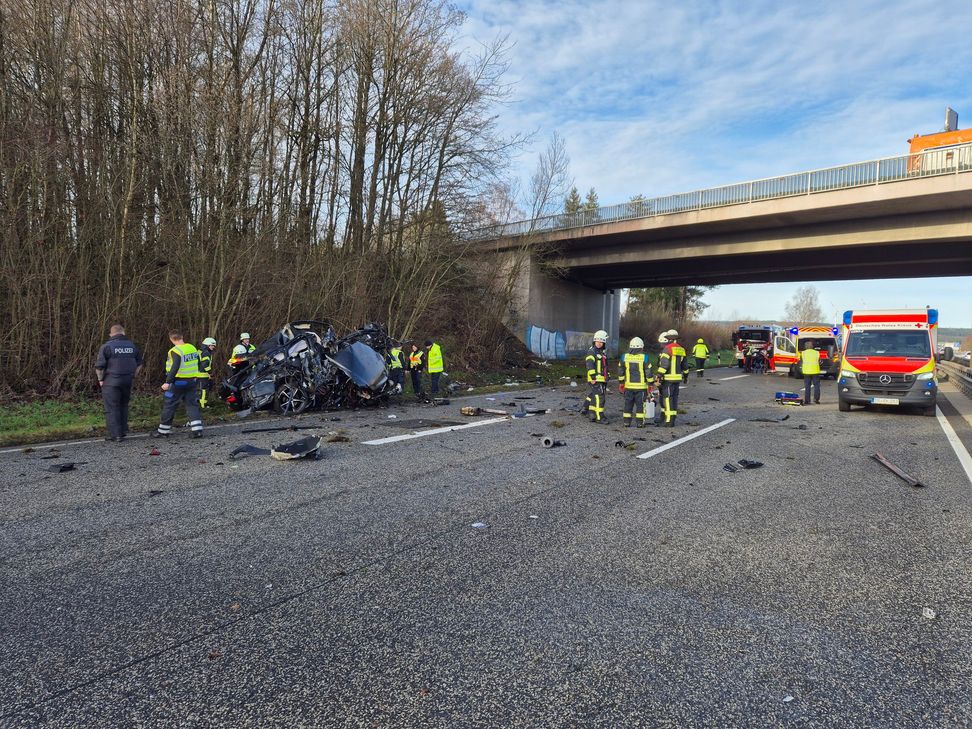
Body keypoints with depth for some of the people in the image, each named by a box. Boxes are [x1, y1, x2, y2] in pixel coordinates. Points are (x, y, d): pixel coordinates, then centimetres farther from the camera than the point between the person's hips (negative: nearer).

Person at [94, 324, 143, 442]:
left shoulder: (107, 346, -9)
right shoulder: (132, 345, 7)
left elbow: (99, 366, -10)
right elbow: (139, 364, 14)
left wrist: (101, 380, 2)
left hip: (111, 382, -5)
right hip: (127, 382, 5)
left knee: (112, 408, 2)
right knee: (123, 406, 19)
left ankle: (116, 434, 3)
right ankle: (123, 431, 22)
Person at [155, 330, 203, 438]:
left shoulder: (175, 351, -15)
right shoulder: (193, 348, 6)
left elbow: (175, 368, -24)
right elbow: (198, 364, 12)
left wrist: (167, 382, -22)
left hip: (178, 382, -6)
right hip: (193, 381, 6)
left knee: (169, 406, 7)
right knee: (192, 405, 8)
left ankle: (163, 431, 16)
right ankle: (197, 430, -1)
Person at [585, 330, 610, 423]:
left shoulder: (604, 352, 19)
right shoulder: (591, 351, -8)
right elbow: (590, 365, -18)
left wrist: (607, 377, 27)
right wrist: (593, 377, -24)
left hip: (602, 379, 8)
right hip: (595, 379, -8)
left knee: (593, 396, 17)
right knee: (599, 397, -12)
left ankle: (592, 414, 29)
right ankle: (599, 417, -11)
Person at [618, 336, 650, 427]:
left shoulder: (624, 357, 2)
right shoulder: (644, 357, -7)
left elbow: (620, 371, 7)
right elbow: (648, 372, -5)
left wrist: (621, 383, 15)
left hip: (628, 386, 2)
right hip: (640, 386, -2)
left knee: (628, 404, 10)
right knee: (640, 404, 5)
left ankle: (627, 422, 12)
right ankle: (640, 423, 6)